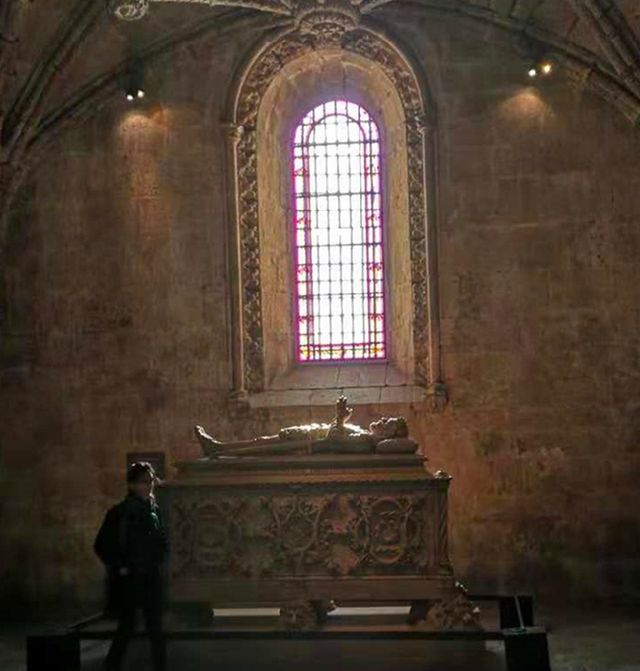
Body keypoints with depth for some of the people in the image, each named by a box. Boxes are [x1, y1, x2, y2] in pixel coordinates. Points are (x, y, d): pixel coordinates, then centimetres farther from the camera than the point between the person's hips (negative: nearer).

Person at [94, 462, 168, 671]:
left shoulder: (154, 510, 6)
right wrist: (119, 567, -9)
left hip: (151, 578, 4)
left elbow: (162, 541, 18)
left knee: (155, 628, 4)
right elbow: (101, 545, -6)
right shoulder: (119, 513, -7)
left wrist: (157, 562, 5)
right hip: (127, 579, -4)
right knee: (126, 628, 0)